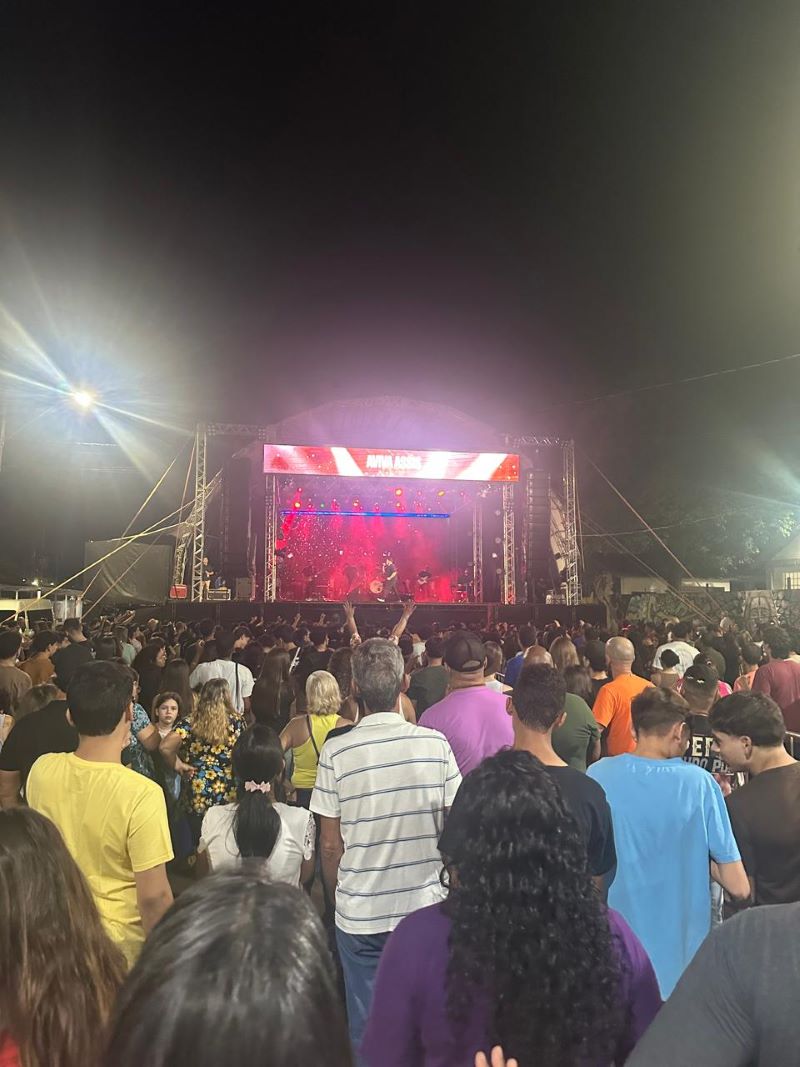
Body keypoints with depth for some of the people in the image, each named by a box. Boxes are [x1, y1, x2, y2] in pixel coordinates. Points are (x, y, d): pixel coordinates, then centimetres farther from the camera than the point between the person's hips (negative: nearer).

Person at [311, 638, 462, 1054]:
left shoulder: (336, 752, -15)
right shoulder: (435, 744, -13)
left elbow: (331, 845, -8)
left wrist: (336, 894, 10)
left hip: (359, 914, -1)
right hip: (426, 907, 1)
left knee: (365, 1027, 19)